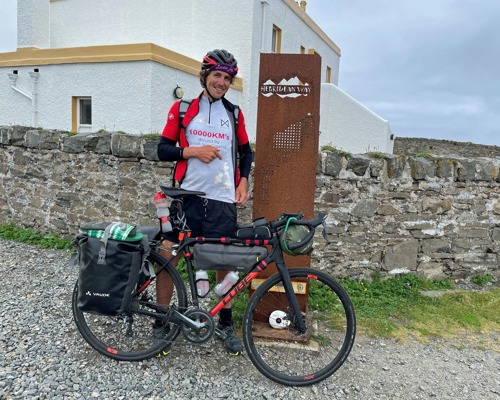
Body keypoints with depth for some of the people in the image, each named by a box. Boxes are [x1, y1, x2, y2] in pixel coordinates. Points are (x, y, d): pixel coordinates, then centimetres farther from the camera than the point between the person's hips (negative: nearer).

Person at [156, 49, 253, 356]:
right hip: (186, 196, -1)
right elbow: (163, 149, 4)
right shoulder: (182, 109, 6)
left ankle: (226, 324, 26)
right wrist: (193, 151, -12)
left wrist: (243, 182, 4)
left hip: (223, 201, 1)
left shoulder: (234, 114, 12)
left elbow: (246, 151, 20)